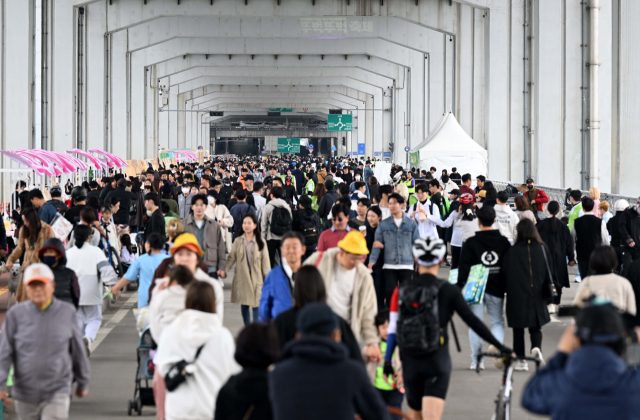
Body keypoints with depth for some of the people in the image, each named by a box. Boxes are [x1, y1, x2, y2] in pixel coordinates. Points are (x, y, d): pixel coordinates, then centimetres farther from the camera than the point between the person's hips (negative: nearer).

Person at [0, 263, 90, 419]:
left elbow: (78, 351, 10)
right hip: (25, 393, 1)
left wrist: (83, 383, 17)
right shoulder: (16, 314, -2)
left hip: (57, 391, -1)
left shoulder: (67, 312, 0)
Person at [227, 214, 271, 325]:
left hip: (256, 278, -2)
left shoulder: (261, 242, 2)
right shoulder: (238, 241, 6)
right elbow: (231, 258, 3)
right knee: (244, 304, 5)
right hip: (241, 278, 2)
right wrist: (224, 269, -12)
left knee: (256, 304, -6)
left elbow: (265, 261, 2)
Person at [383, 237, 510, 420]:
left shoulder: (401, 290, 1)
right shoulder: (448, 290, -6)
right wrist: (500, 346, 1)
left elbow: (393, 328, 1)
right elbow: (472, 321, -6)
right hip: (437, 362, -3)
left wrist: (387, 360, 10)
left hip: (410, 362, 3)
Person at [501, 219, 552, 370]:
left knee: (518, 329, 10)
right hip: (537, 295, 1)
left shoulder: (512, 251, -6)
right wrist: (549, 294, 11)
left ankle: (521, 360, 10)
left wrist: (509, 291, 13)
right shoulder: (542, 249, -2)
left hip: (517, 296, -1)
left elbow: (505, 274, -1)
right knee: (535, 327, 12)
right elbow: (548, 272, 3)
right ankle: (537, 347, -16)